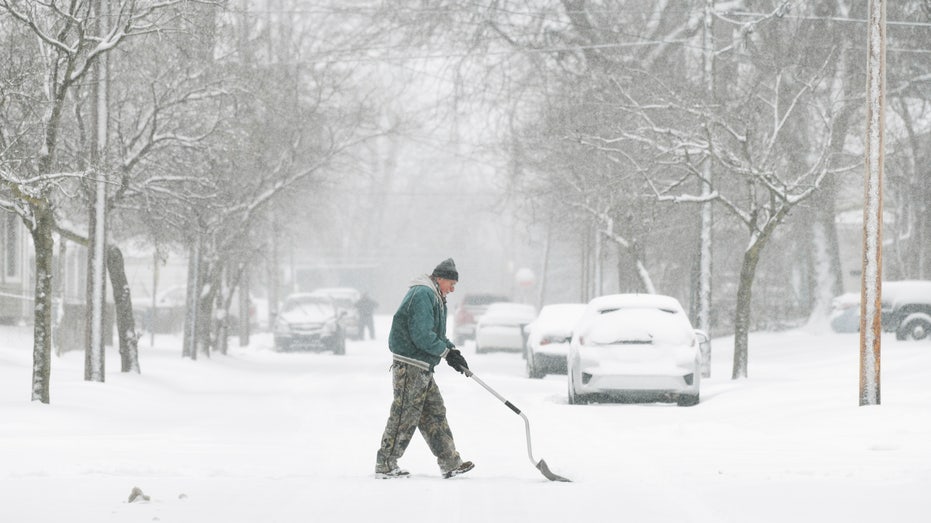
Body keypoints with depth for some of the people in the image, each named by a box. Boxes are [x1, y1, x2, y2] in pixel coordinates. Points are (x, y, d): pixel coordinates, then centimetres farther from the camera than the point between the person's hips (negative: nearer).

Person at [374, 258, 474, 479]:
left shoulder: (434, 297, 20)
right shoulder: (423, 295, -15)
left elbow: (435, 334, 24)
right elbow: (422, 336, -22)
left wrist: (452, 349, 6)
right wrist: (447, 352, -13)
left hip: (422, 368, 11)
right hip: (410, 366, -11)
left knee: (435, 413, 11)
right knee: (404, 417, -6)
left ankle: (450, 463, 15)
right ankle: (385, 465, -1)